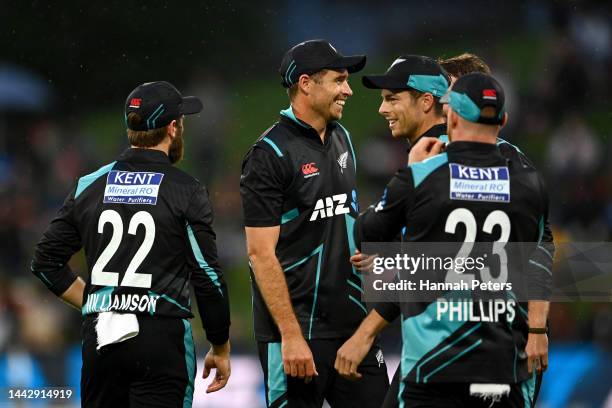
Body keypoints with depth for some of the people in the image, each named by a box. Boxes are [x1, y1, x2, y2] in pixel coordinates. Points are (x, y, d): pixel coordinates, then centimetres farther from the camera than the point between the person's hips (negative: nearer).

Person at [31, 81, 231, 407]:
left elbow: (45, 261, 10)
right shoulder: (186, 191, -4)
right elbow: (208, 276, -4)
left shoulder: (89, 186, 8)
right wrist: (220, 348, 7)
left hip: (99, 338, 4)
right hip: (162, 336, -4)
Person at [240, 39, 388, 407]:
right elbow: (261, 253, -15)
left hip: (350, 320, 7)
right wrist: (290, 335, -19)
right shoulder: (271, 153, -11)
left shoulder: (341, 139, 13)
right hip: (297, 325, -7)